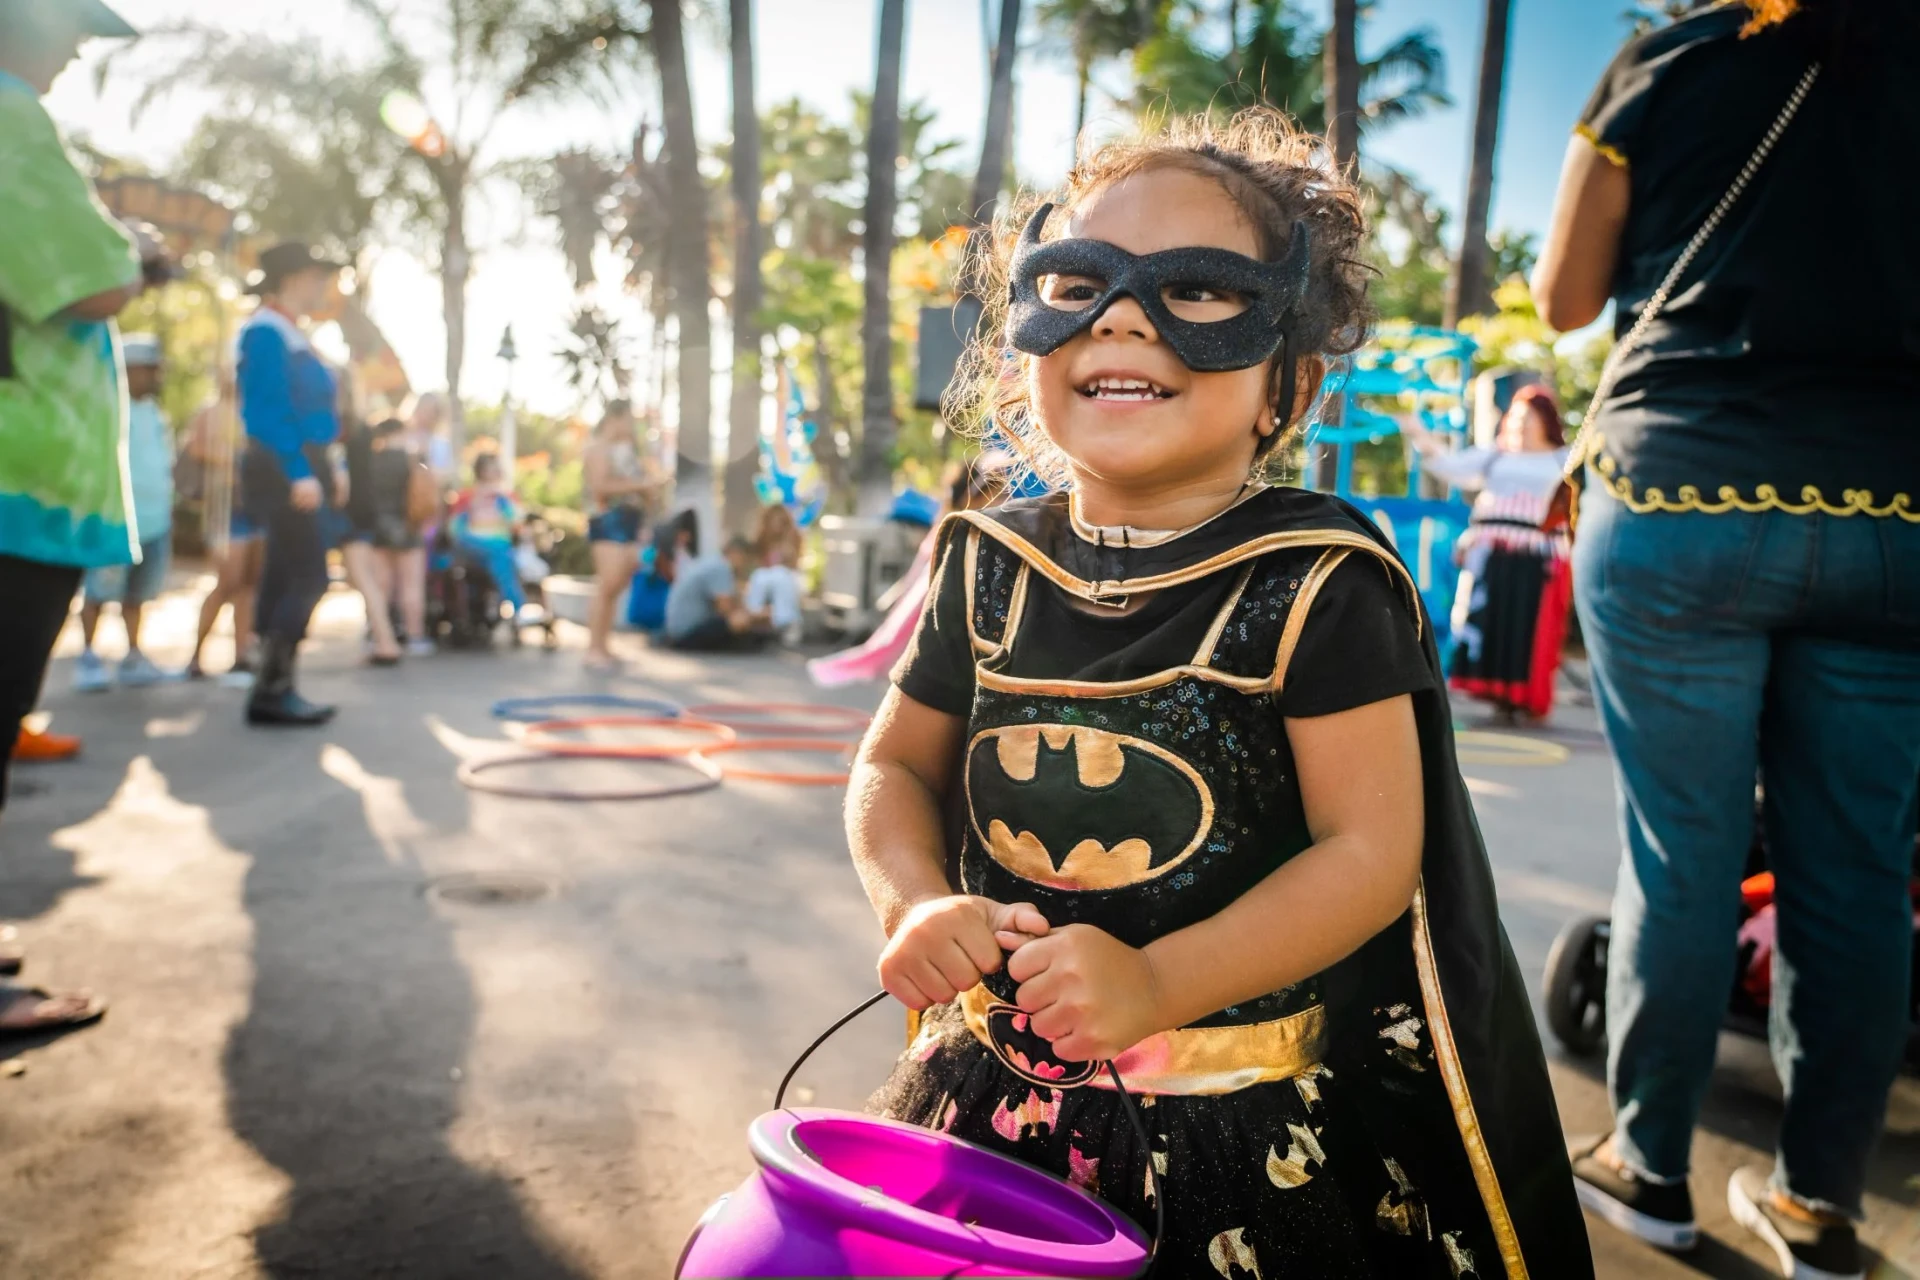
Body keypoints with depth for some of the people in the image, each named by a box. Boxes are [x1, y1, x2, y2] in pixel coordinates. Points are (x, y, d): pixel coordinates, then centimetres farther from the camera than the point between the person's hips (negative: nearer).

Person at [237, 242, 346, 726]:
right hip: (285, 471, -10)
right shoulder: (267, 331, -10)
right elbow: (266, 410, -18)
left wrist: (318, 469, 16)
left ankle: (276, 689, 13)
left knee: (288, 578, 9)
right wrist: (299, 472, -24)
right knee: (308, 577, -12)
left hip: (297, 469, 10)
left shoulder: (290, 333, 19)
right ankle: (270, 691, -10)